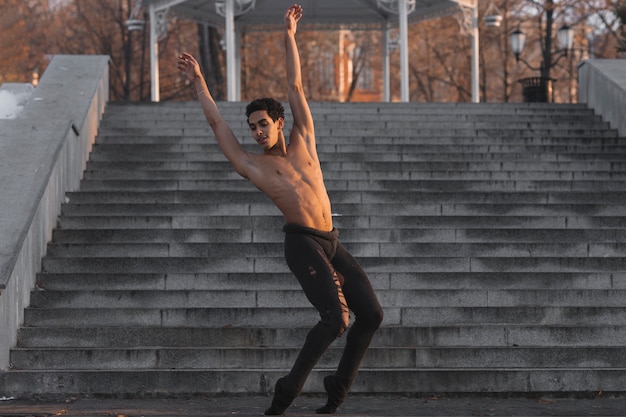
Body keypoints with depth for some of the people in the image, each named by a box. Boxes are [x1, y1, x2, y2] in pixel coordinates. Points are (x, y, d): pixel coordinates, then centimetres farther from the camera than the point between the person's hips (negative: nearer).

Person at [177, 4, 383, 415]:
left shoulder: (303, 142, 16)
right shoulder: (252, 165, 7)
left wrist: (289, 36, 22)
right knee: (335, 317, -21)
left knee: (371, 314, 0)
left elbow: (296, 87, 18)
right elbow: (217, 122, 11)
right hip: (303, 243, -6)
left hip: (333, 242, 6)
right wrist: (199, 81, 16)